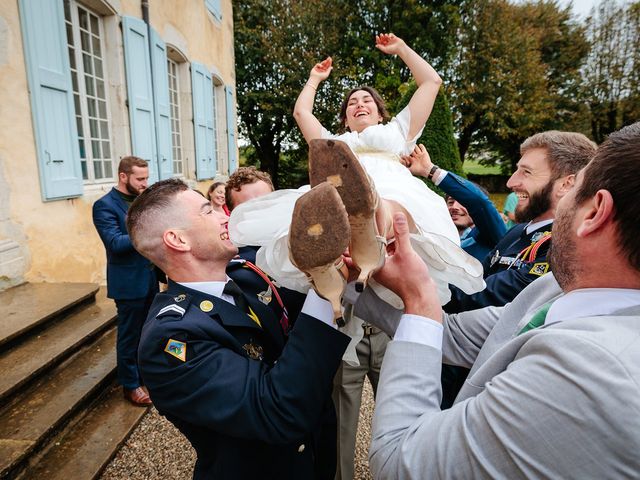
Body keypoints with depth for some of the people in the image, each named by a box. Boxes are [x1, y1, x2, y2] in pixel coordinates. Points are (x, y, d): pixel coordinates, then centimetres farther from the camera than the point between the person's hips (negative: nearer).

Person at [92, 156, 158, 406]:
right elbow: (116, 244, -23)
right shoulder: (105, 205, -13)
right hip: (129, 282, -7)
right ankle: (130, 385, 24)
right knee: (130, 335, 7)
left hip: (150, 277, 7)